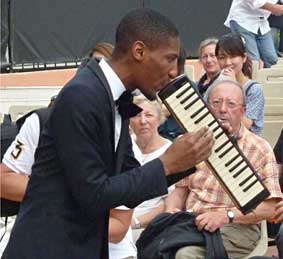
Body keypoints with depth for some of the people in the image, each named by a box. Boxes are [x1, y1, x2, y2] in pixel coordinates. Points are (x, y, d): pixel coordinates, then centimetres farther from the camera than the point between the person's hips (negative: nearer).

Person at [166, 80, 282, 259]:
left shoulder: (260, 149, -1)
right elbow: (181, 188, 19)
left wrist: (226, 215, -20)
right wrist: (171, 210, -5)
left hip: (236, 227, -4)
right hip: (191, 222, 5)